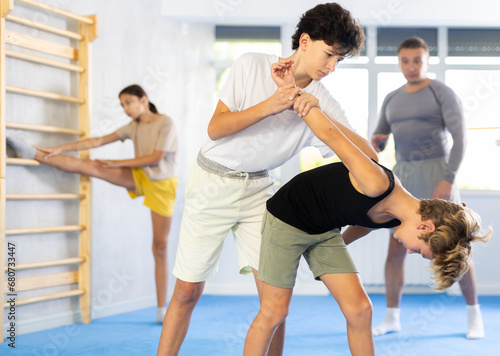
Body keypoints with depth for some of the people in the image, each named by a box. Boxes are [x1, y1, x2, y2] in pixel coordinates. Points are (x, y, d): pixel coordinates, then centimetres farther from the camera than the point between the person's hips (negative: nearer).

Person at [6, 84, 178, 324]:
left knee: (160, 247, -2)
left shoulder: (166, 123, -13)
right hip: (140, 177, 5)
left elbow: (156, 157, -18)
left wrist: (118, 163, -12)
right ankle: (31, 153, -10)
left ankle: (161, 311, 4)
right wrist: (60, 149, -6)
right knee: (86, 165, -11)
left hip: (162, 184, -5)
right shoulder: (133, 127, 3)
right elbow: (97, 142, 0)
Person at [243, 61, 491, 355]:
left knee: (359, 309, 0)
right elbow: (330, 133, -35)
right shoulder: (378, 185, -36)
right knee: (275, 311, -3)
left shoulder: (393, 216, -7)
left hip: (326, 231, 8)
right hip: (289, 218, -7)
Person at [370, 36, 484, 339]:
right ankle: (392, 318, 10)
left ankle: (474, 314, 9)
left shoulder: (444, 93, -6)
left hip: (438, 174, -5)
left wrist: (449, 180, -24)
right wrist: (375, 142, -12)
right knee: (396, 250, 1)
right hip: (405, 177, 5)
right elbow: (378, 144, 14)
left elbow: (461, 138, -13)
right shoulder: (392, 100, 14)